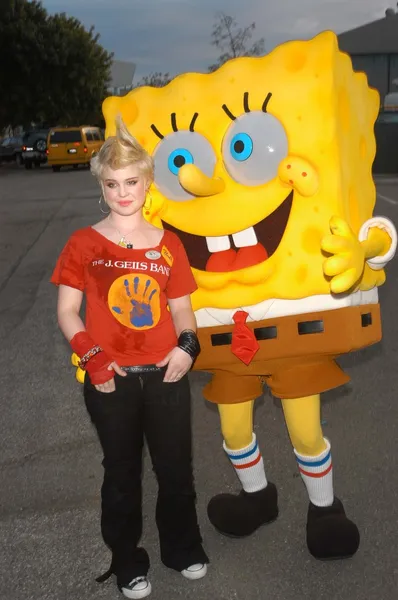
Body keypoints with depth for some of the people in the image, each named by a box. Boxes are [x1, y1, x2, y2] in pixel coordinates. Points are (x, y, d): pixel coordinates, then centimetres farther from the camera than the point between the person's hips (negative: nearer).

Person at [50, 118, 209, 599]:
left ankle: (183, 549, 39)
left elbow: (181, 309, 8)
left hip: (165, 375, 2)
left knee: (176, 468, 14)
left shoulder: (168, 244, 3)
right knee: (122, 472, 14)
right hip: (110, 379, -1)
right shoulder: (84, 244, -3)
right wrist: (92, 359, -14)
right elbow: (67, 311, -2)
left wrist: (186, 344, -11)